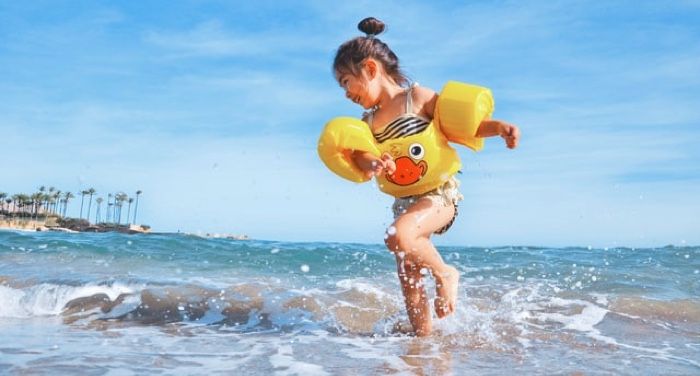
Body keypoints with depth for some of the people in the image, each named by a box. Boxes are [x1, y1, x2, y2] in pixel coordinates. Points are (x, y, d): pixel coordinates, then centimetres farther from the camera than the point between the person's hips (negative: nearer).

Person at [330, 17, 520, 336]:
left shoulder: (418, 97, -5)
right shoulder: (368, 122, 10)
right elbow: (359, 155, -7)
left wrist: (498, 127, -22)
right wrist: (371, 164, -30)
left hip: (439, 193, -7)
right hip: (404, 201, 7)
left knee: (398, 236, -33)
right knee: (409, 284, 7)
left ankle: (445, 273, -7)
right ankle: (423, 336, 23)